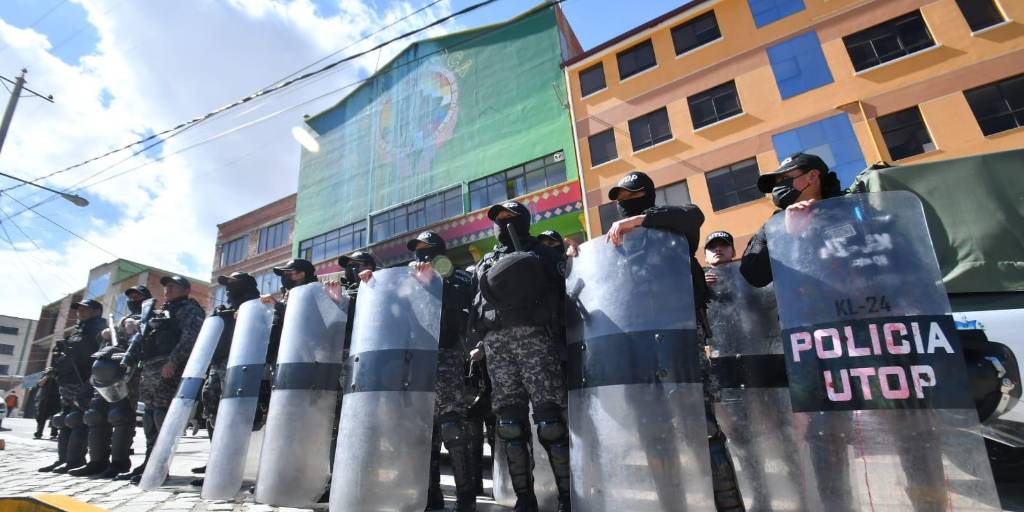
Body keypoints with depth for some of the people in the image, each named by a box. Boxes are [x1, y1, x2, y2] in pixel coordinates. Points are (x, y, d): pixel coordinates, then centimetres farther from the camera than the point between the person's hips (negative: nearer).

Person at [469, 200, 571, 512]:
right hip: (495, 340, 4)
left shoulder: (542, 253, 16)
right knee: (509, 420, 1)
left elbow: (560, 293, 6)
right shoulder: (486, 263, 27)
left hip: (533, 333, -4)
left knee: (549, 417, -9)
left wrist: (557, 335, -7)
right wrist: (479, 342, 9)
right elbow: (476, 303, 21)